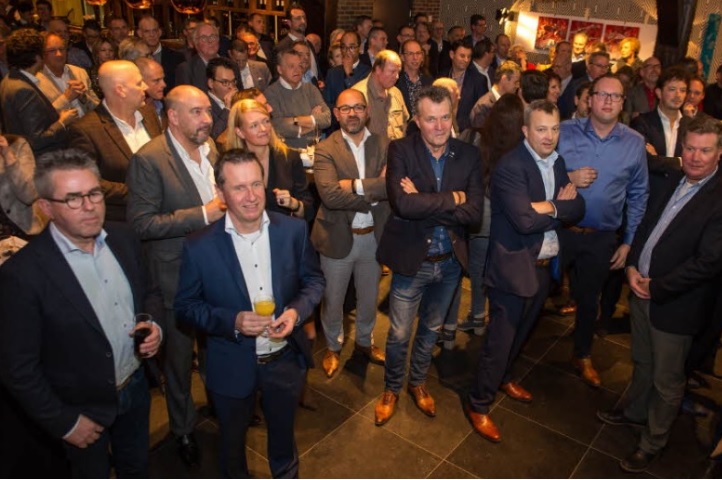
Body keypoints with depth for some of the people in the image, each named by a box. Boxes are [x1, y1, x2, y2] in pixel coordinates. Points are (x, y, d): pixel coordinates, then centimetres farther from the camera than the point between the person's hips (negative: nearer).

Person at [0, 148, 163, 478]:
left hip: (135, 386, 4)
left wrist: (153, 326, -13)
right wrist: (64, 422, -12)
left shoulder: (123, 239, -9)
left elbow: (147, 294, 7)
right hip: (82, 408, -4)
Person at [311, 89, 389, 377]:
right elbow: (329, 194, -27)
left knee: (369, 298, 22)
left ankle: (365, 342, 48)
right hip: (338, 238, -2)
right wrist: (376, 188, -23)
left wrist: (358, 186, -25)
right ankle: (333, 347, 42)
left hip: (373, 237, 3)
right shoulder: (326, 149, -11)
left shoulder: (384, 146, -3)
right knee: (332, 300, 16)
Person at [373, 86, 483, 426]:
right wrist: (452, 198, -20)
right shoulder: (401, 150, -14)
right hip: (411, 260, -3)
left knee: (431, 330, 23)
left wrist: (424, 205, -21)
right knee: (399, 335, 12)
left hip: (451, 261, 3)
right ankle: (391, 389, 40)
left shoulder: (468, 155, -5)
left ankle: (418, 382, 48)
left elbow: (474, 213, -15)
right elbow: (403, 204, -29)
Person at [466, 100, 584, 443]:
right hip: (513, 266, -8)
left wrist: (550, 207, -19)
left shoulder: (557, 163, 7)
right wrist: (559, 207, -13)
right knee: (500, 339, 3)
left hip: (544, 266, 8)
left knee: (521, 331, 25)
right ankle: (479, 404, 21)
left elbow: (578, 210, 0)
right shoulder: (510, 166, -19)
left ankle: (502, 377, 49)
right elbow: (525, 220, -29)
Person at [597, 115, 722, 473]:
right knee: (642, 362, 25)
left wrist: (656, 287, -16)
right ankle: (635, 412, 47)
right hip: (642, 289, 7)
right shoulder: (673, 181, 5)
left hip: (675, 303, -6)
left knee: (667, 381, 11)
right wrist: (632, 266, -4)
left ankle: (653, 441, 31)